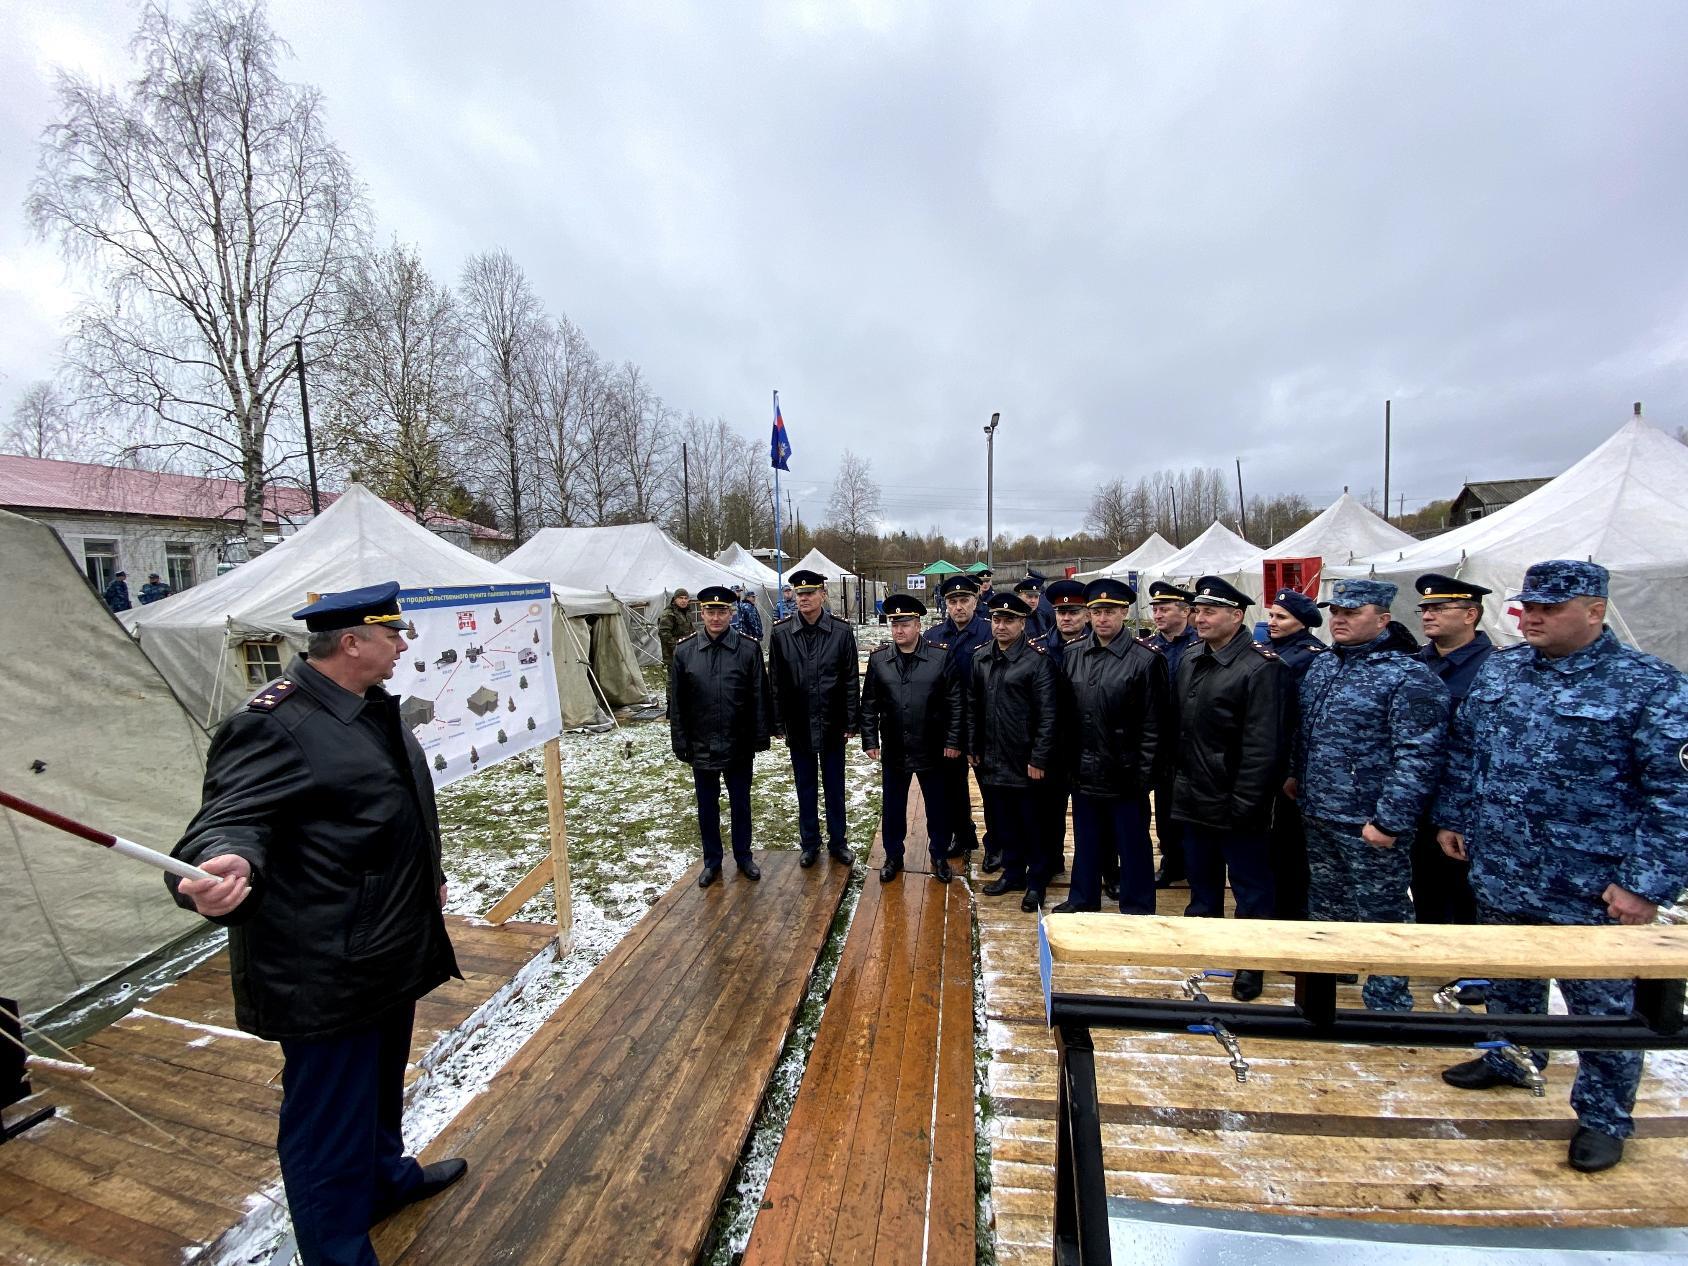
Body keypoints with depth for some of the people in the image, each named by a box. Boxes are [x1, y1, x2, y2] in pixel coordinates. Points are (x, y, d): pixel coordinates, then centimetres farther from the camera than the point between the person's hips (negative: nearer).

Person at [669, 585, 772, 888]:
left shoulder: (749, 648, -8)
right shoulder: (684, 651, -5)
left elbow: (759, 698, -4)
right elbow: (676, 702, -1)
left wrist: (760, 738, -5)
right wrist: (681, 743, -2)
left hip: (739, 745, -1)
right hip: (701, 746, 1)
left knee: (740, 803, 15)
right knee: (707, 806, 15)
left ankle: (743, 856, 34)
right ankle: (712, 861, 33)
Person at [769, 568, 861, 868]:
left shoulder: (841, 631, -6)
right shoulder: (781, 633, -4)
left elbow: (852, 680, -4)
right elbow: (775, 682, 0)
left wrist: (852, 722, -5)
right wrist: (778, 723, -1)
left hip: (832, 724, -1)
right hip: (798, 725, 1)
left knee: (834, 786, 12)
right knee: (805, 787, 14)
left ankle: (838, 842, 29)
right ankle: (810, 843, 30)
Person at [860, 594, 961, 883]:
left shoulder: (941, 656, -9)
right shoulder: (878, 659, -2)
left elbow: (955, 702, -6)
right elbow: (869, 704, 3)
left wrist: (953, 741, -7)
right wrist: (870, 741, 0)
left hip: (932, 749, -1)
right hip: (893, 750, 2)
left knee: (937, 806, 14)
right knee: (893, 807, 15)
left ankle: (939, 856, 34)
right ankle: (893, 856, 34)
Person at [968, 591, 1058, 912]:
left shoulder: (1036, 661, -12)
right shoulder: (980, 657, 6)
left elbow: (1047, 715, -13)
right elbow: (973, 706, 11)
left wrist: (1039, 759, -14)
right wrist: (972, 747, 10)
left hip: (1023, 762, -5)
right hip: (991, 761, 5)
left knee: (1031, 825, 9)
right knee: (1001, 821, 17)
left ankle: (1036, 882, 27)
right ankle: (1012, 873, 35)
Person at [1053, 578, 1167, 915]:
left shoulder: (1145, 660, -10)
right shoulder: (1072, 654, 3)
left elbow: (1153, 723, -9)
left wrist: (1143, 773, -10)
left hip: (1124, 772, -4)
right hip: (1084, 770, 4)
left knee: (1131, 843, 10)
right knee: (1086, 838, 19)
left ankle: (1137, 910, 28)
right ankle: (1083, 898, 35)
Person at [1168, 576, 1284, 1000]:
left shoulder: (1259, 668, -16)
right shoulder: (1189, 661, 6)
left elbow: (1263, 746, -19)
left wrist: (1243, 803, -19)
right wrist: (1177, 776, 9)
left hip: (1234, 807, -7)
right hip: (1193, 798, 7)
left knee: (1250, 886, 11)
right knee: (1201, 878, 22)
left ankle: (1252, 962, 27)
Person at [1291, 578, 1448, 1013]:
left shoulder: (1408, 678, -16)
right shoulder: (1320, 667, 9)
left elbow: (1417, 757, -21)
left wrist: (1389, 821, -23)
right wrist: (1297, 776, 17)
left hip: (1368, 826, -8)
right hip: (1318, 817, 8)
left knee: (1381, 915, 8)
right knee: (1325, 904, 23)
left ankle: (1387, 1003, 26)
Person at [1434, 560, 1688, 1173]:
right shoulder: (1496, 670, 4)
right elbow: (1462, 750, 13)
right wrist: (1451, 818, 13)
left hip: (1589, 891, -4)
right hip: (1498, 874, 5)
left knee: (1602, 1007, 12)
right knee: (1508, 983, 23)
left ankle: (1604, 1117, 32)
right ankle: (1510, 1060, 44)